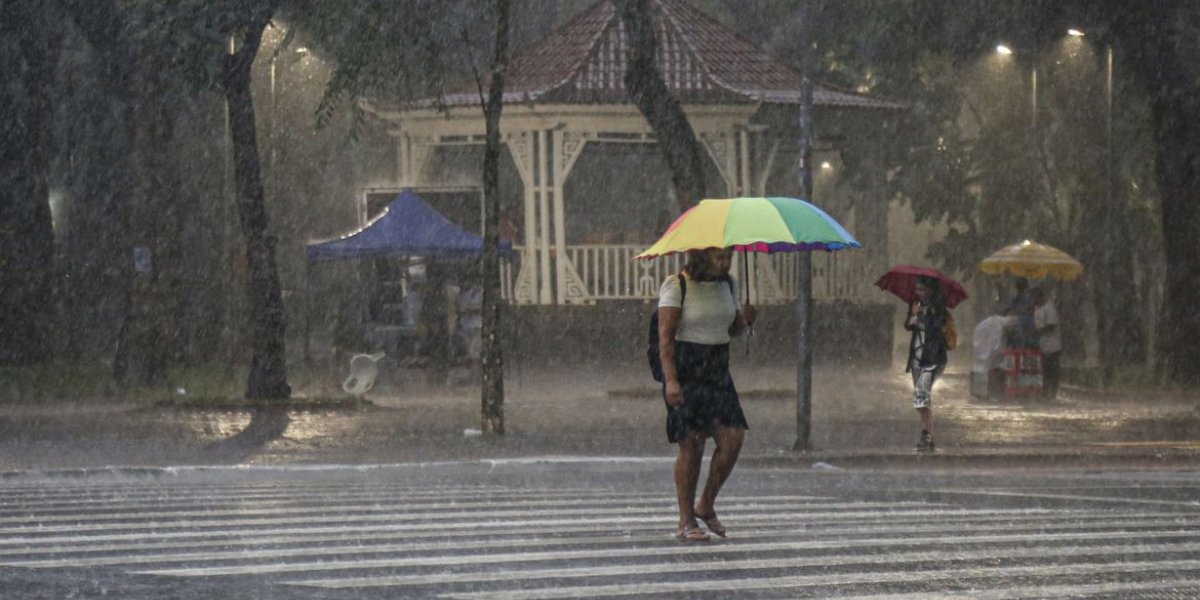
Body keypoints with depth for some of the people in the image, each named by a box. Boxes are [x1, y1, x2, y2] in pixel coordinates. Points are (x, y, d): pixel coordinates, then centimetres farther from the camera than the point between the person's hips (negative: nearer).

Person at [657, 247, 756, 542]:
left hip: (718, 372, 6)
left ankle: (706, 506, 13)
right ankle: (686, 523, 3)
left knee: (732, 438, -6)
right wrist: (671, 380, -21)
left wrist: (745, 319, -4)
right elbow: (665, 336, -13)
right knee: (691, 446, -6)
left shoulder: (728, 285, 10)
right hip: (686, 373, -6)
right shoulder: (676, 286, -9)